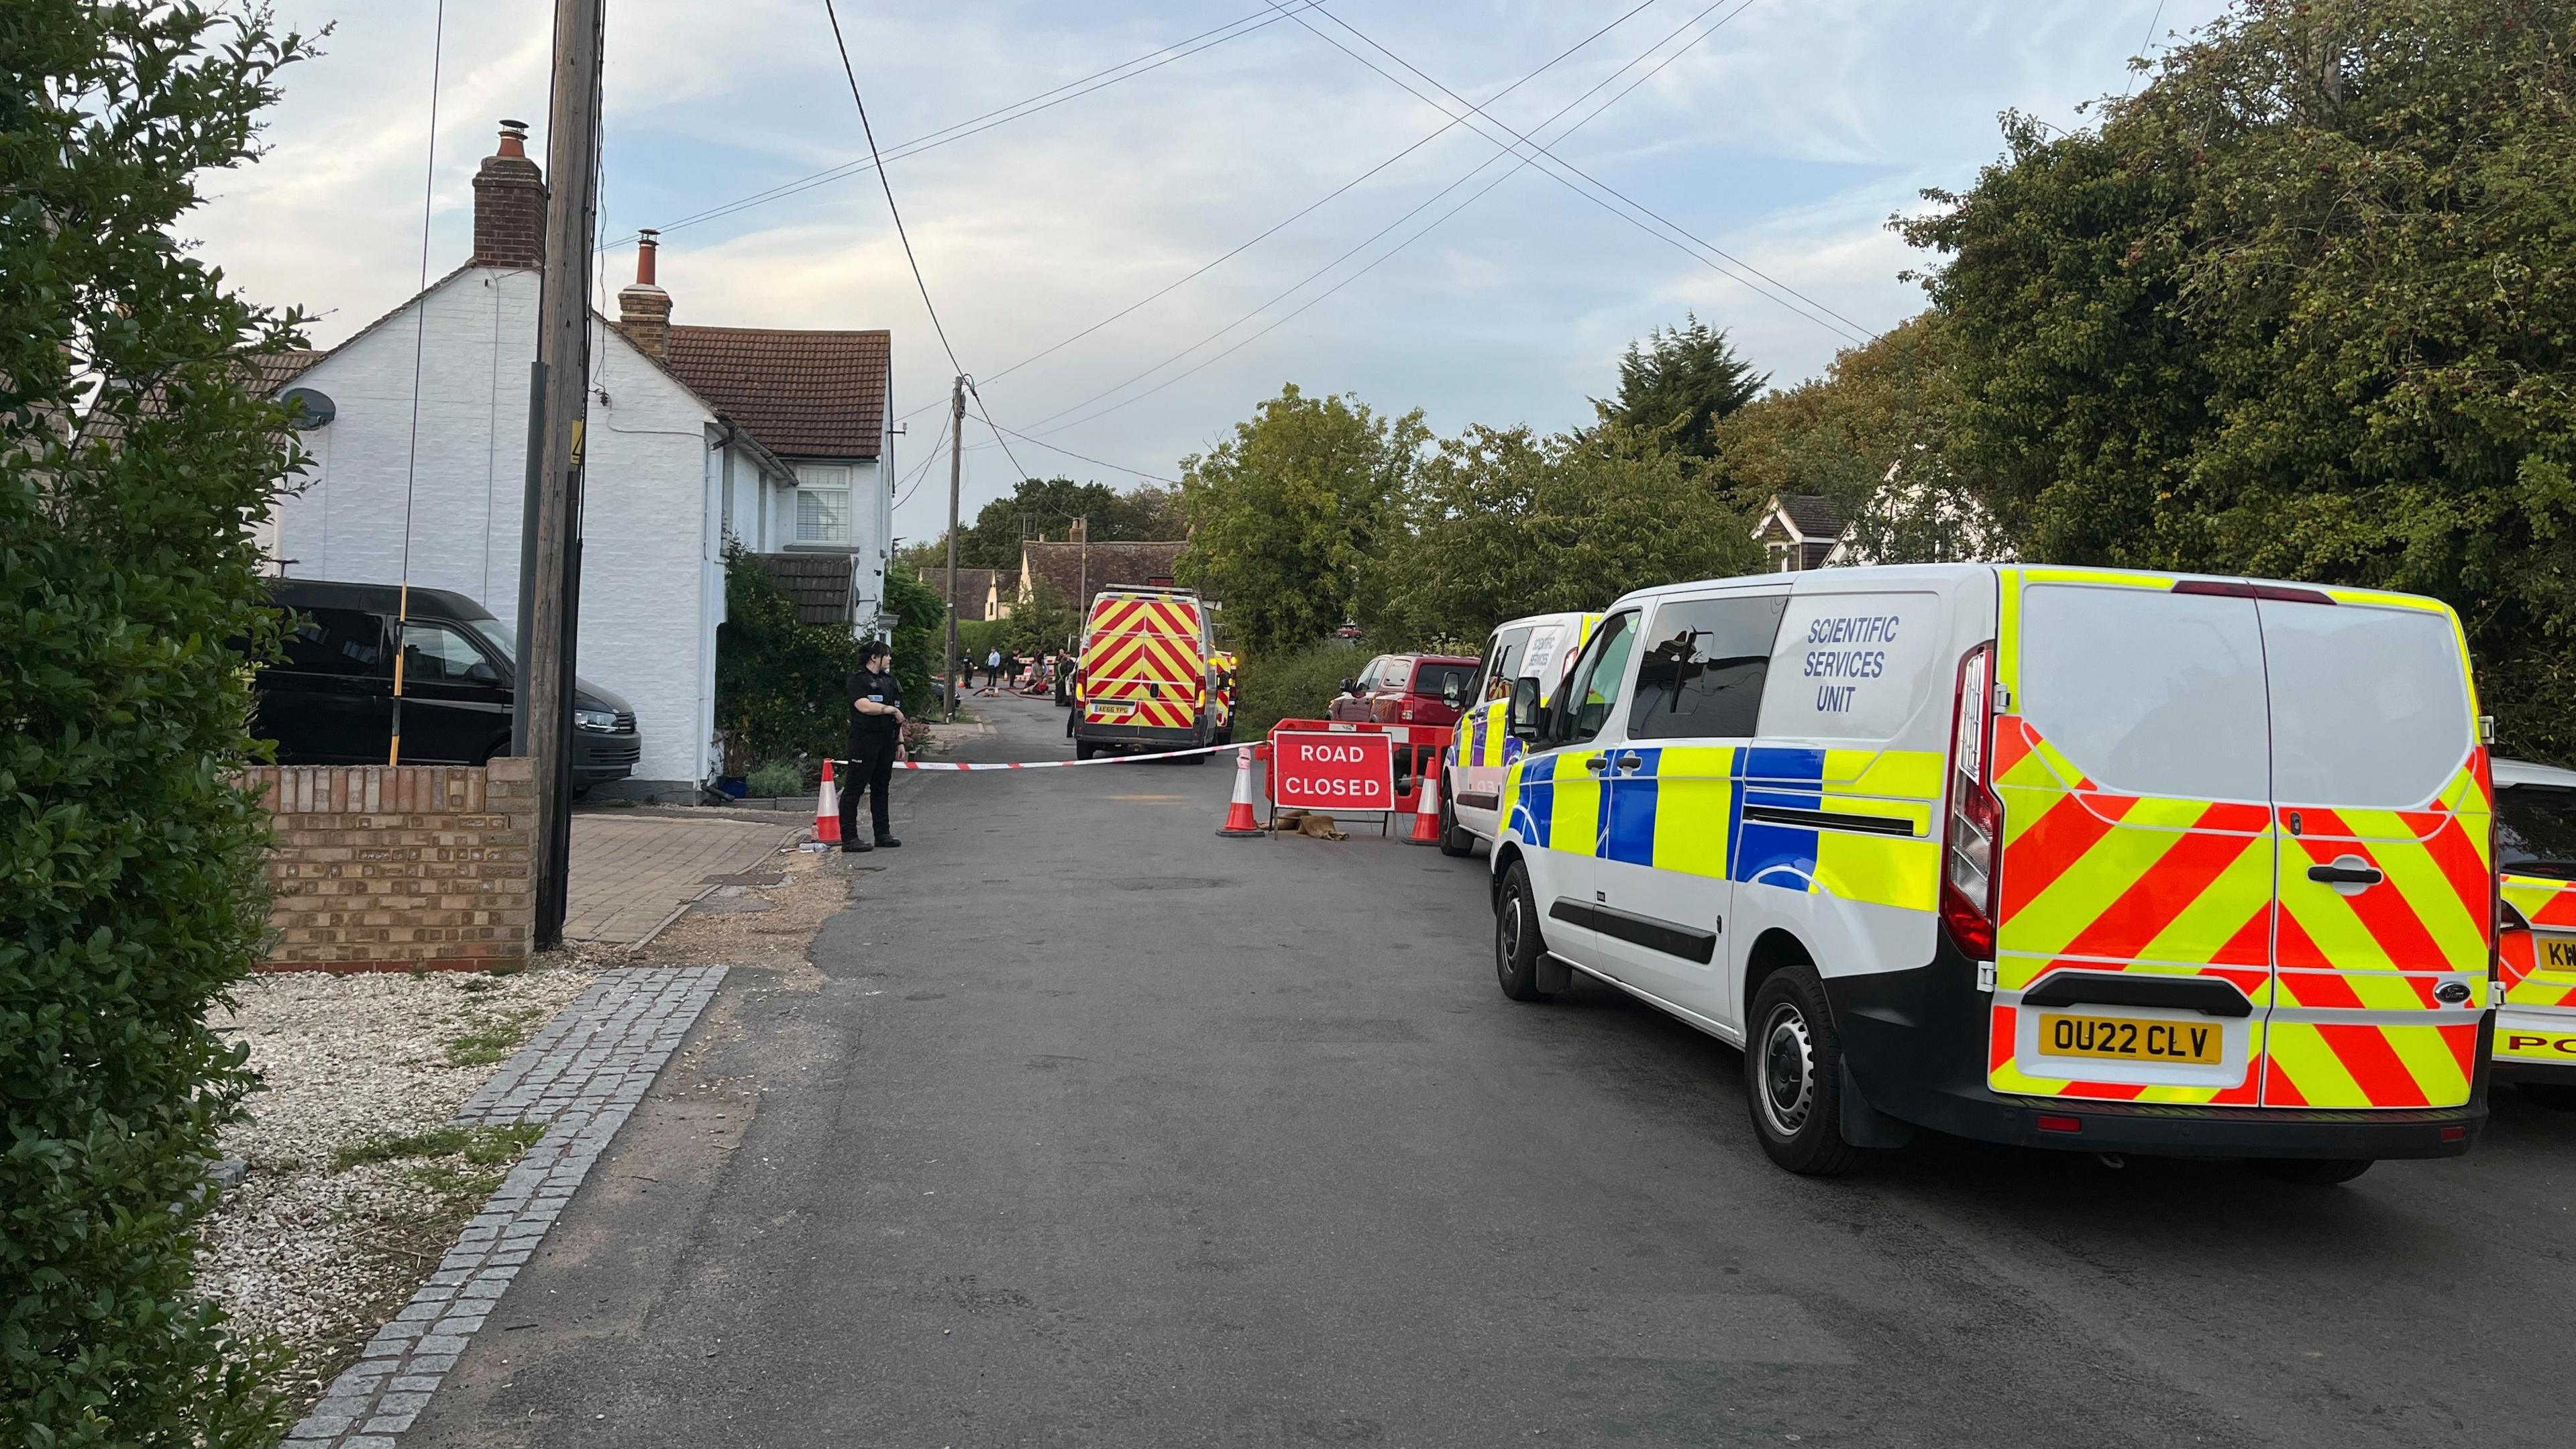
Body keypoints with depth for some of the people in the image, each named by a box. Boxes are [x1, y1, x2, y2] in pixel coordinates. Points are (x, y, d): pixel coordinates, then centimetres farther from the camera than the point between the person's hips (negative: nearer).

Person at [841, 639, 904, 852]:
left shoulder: (889, 681, 19)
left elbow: (898, 716, 22)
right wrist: (892, 709, -10)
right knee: (854, 788, -6)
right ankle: (849, 838, -7)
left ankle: (882, 834, 19)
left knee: (881, 788, 13)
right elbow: (865, 706, -21)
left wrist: (900, 740, 17)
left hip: (886, 741, 8)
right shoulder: (858, 681, -6)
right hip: (865, 740, -8)